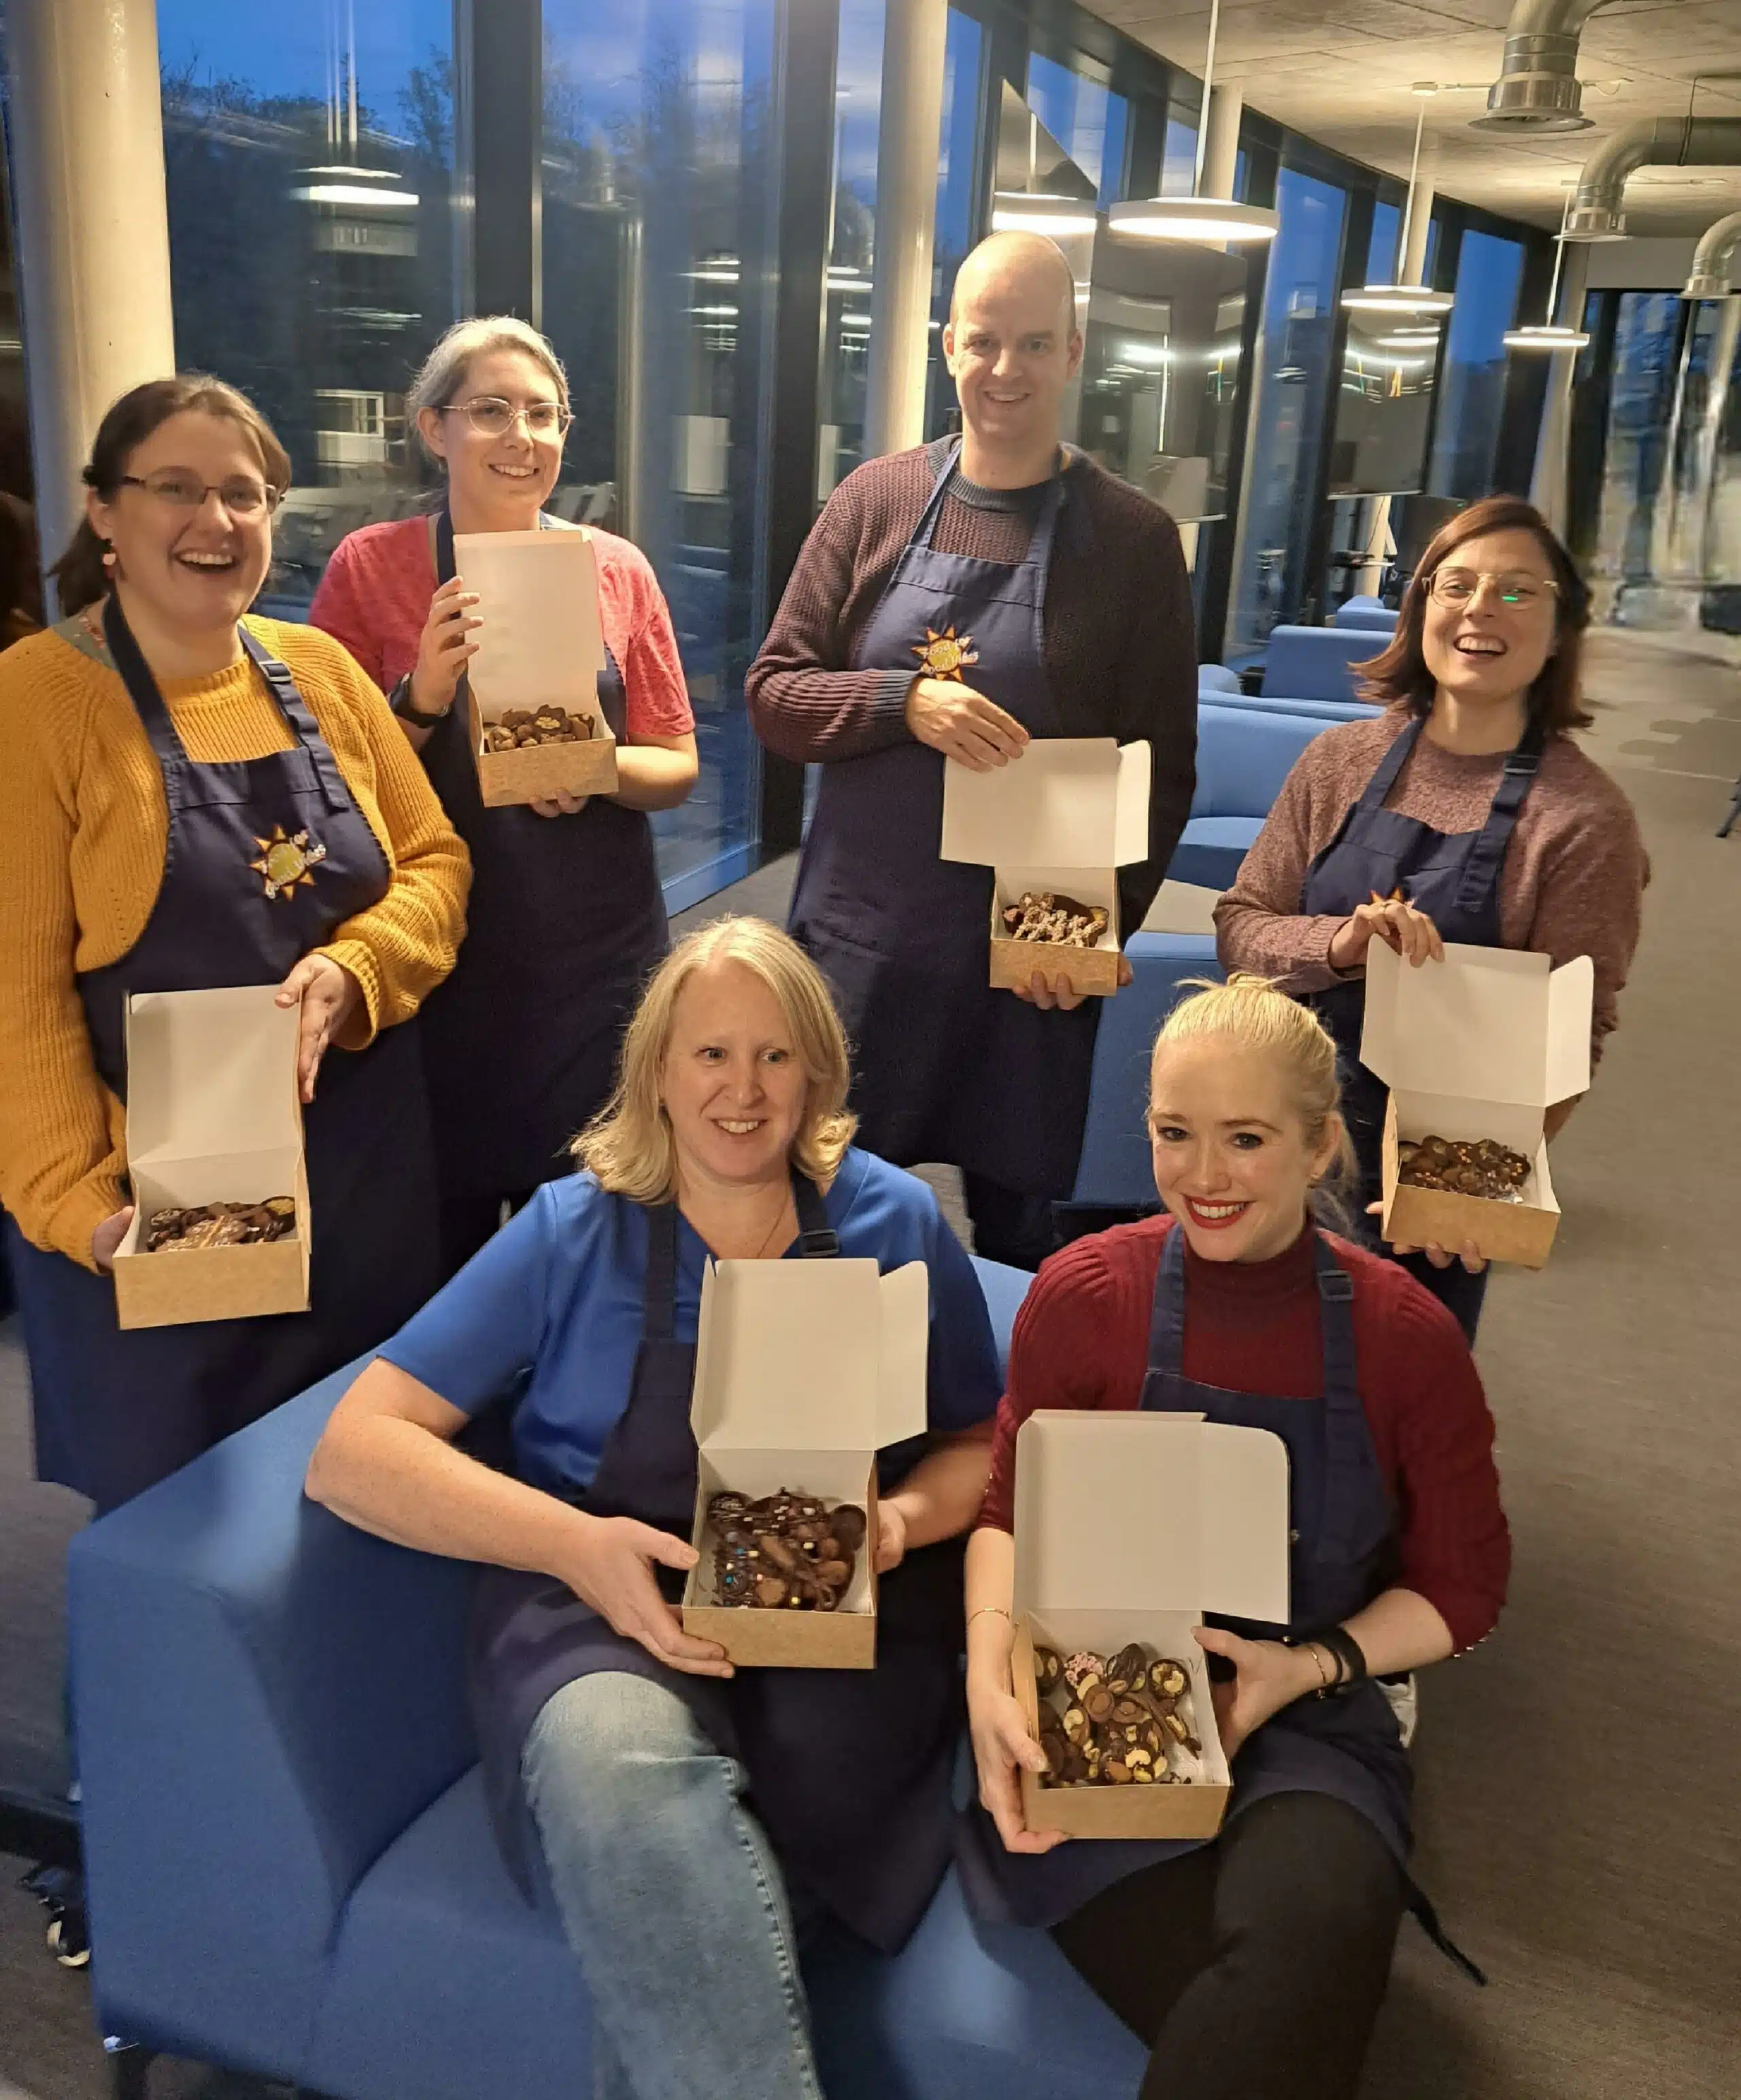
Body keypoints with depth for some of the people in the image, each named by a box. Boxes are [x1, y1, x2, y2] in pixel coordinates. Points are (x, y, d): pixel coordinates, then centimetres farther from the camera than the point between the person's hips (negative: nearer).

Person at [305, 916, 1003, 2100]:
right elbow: (355, 1451, -1)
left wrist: (902, 1517, -9)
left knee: (659, 1852, -34)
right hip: (600, 1611, 0)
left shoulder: (894, 1223, 9)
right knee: (618, 1754, -37)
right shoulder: (573, 1232, 5)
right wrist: (574, 1542, -17)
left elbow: (983, 1447, 17)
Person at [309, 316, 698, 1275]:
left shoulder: (617, 569, 3)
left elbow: (677, 769, 6)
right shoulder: (369, 566, -2)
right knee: (444, 1221, 8)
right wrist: (422, 698, -17)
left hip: (599, 952, 2)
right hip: (443, 953, -2)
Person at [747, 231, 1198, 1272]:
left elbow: (1165, 769, -1)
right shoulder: (877, 500, 3)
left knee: (1014, 1225, 9)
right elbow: (774, 692, 2)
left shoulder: (1134, 537, -2)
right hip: (857, 935, 2)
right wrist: (905, 700, -16)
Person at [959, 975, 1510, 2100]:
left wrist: (1312, 1664, -10)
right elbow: (1010, 1512, 5)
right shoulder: (1084, 1293, -3)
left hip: (1308, 1722, 1)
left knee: (1317, 1928, -32)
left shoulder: (1405, 1333, -3)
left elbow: (1462, 1588, 7)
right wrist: (988, 1675, -13)